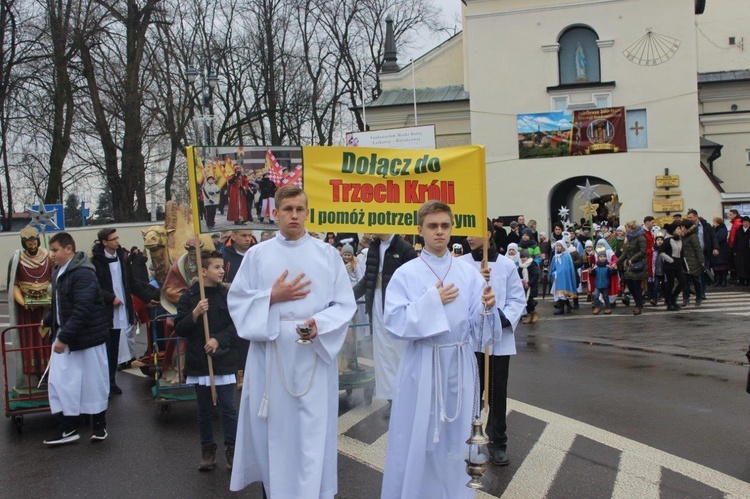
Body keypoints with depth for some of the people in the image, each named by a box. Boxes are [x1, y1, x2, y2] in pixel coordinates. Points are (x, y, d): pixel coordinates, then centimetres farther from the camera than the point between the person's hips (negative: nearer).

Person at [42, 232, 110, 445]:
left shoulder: (83, 274, -19)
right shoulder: (59, 273, 10)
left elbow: (82, 310, -26)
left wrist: (63, 337, -27)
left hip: (87, 337, -8)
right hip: (64, 336, 8)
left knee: (93, 381, 5)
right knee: (60, 381, 6)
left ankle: (99, 425, 21)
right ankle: (67, 428, 15)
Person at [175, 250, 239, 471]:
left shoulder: (227, 295, -3)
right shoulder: (189, 297, -2)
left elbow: (236, 325, -3)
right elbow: (179, 329, -3)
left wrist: (218, 340, -16)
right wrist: (195, 314, -18)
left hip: (224, 360, -1)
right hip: (199, 361, 1)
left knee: (228, 408, 2)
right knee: (204, 410, 12)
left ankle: (231, 449, 15)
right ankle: (207, 450, 24)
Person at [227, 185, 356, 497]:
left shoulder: (328, 254, 3)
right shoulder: (257, 255, 5)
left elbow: (345, 304, 1)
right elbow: (237, 300, 4)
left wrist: (319, 323, -16)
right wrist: (272, 297, -11)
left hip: (315, 352, 0)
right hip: (270, 351, 1)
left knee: (313, 430, 2)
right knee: (273, 427, 7)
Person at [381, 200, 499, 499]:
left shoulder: (468, 273, 3)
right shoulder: (406, 274, -4)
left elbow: (476, 323, 1)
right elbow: (393, 321, -11)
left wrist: (488, 307, -20)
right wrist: (431, 302, -16)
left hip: (460, 363, 2)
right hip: (422, 364, -2)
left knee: (457, 434, 12)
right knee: (418, 436, 4)